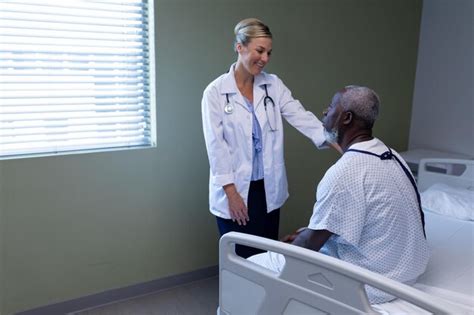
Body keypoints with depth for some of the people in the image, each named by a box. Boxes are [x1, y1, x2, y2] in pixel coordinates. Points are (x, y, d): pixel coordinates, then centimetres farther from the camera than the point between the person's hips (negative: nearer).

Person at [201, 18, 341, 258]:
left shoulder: (274, 85, 2)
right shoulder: (215, 92, -9)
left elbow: (301, 117, -9)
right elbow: (216, 146, -11)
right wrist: (232, 193, -14)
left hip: (268, 189, 4)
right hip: (234, 190, -3)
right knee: (239, 258, 7)